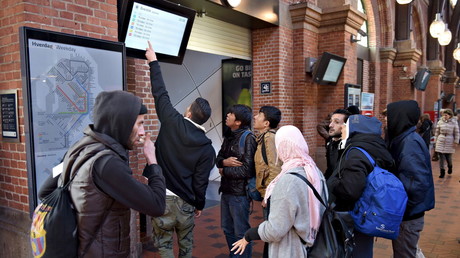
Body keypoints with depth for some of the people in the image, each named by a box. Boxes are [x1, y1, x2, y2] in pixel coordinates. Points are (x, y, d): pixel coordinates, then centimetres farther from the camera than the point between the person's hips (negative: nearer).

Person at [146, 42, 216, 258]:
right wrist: (200, 204, 13)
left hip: (161, 197, -1)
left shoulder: (172, 123, -11)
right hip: (185, 201, 2)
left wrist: (153, 61, 11)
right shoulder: (208, 149, -8)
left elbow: (160, 94, -1)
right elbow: (200, 182, -5)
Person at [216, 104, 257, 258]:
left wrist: (224, 171, -9)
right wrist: (225, 161, -14)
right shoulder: (229, 138, 9)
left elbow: (246, 170, -21)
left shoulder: (248, 139, -15)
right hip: (226, 191, 8)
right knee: (227, 229, 20)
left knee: (241, 232, 6)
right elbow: (218, 159, 10)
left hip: (239, 193, -8)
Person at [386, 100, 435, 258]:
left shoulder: (410, 143, -22)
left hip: (408, 215, -9)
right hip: (405, 212, 9)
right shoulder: (403, 139, 6)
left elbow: (419, 181, -29)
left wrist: (403, 209, -20)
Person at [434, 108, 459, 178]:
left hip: (450, 142, -1)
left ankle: (450, 166, 37)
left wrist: (456, 142, -2)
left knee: (448, 157, 4)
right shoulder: (440, 122, 1)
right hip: (441, 142, 1)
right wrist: (436, 140, 8)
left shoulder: (454, 122, -3)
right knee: (441, 157, -1)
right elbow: (437, 132, 10)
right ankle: (442, 171, 7)